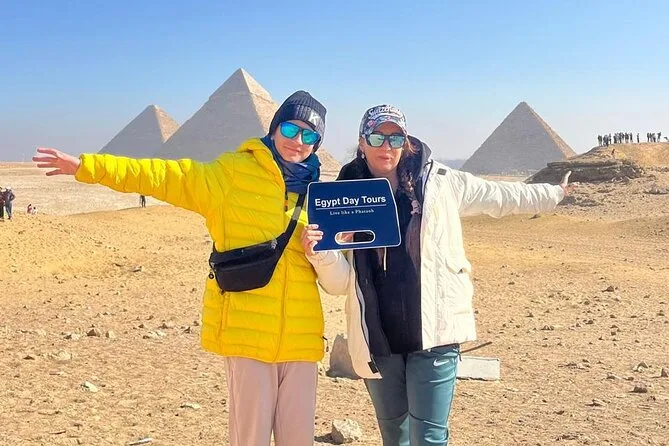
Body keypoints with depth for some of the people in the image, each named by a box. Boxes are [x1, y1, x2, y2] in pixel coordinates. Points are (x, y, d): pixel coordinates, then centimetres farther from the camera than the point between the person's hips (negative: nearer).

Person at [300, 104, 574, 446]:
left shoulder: (440, 183, 0)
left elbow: (501, 197, 15)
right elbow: (341, 282, 0)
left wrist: (552, 194, 23)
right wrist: (319, 252, -20)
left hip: (434, 332, -2)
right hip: (377, 339, 2)